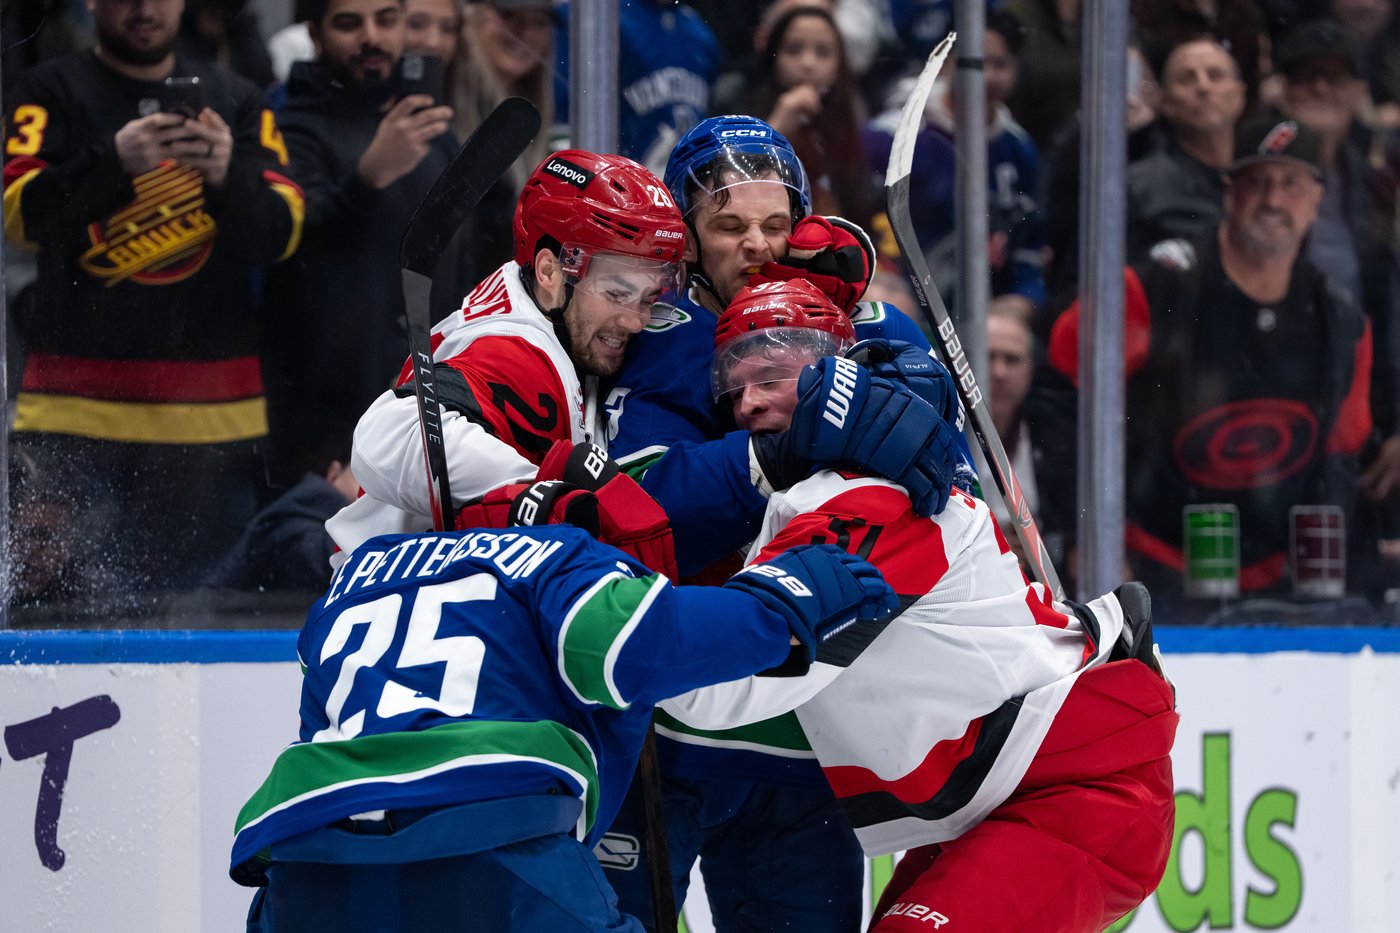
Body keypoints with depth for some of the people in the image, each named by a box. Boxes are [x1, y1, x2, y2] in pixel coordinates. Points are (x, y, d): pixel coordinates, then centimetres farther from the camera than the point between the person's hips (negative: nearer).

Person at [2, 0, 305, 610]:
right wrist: (113, 162, -25)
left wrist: (228, 174, -18)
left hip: (209, 415, 2)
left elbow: (281, 233, 3)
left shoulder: (236, 102, 14)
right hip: (78, 411, -2)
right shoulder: (49, 95, 6)